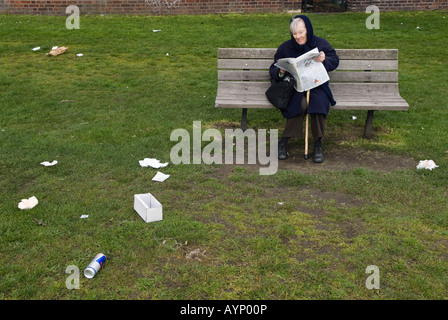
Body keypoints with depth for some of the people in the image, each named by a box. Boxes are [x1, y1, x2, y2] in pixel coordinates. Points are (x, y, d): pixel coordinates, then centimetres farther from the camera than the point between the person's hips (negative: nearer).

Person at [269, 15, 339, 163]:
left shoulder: (321, 43, 6)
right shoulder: (285, 47, 7)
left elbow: (335, 61, 4)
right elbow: (272, 70, 7)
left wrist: (324, 60, -20)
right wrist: (280, 72, -19)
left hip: (317, 85, 1)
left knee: (319, 102, -34)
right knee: (300, 104, -35)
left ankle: (318, 144, -20)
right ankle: (283, 142, -23)